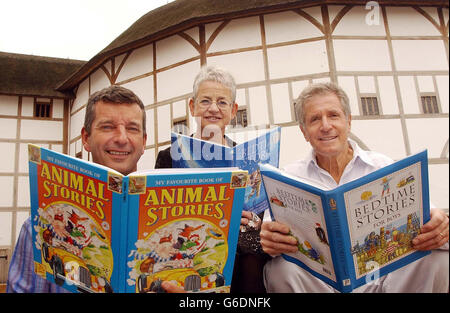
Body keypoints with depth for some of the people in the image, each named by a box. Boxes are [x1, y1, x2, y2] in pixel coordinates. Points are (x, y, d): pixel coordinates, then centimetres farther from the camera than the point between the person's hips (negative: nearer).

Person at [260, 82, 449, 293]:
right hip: (317, 282, 0)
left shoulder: (383, 167, 8)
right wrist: (268, 240, -30)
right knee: (280, 269, -31)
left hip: (384, 278, 1)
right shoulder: (291, 176, 6)